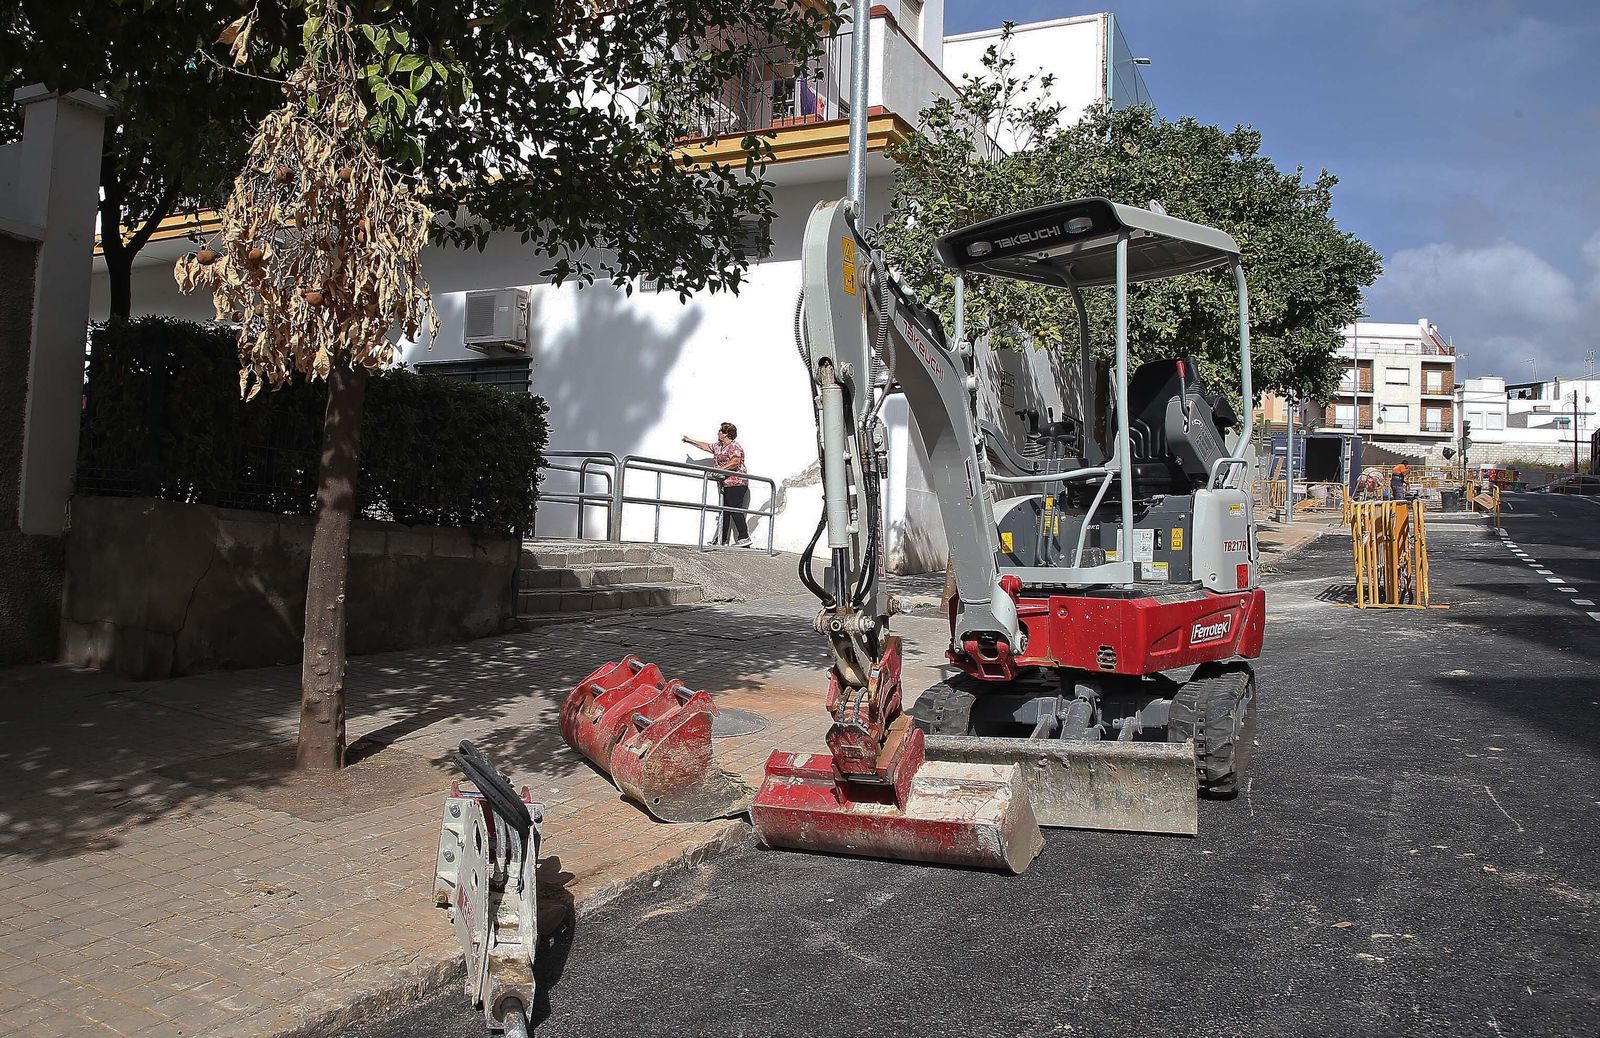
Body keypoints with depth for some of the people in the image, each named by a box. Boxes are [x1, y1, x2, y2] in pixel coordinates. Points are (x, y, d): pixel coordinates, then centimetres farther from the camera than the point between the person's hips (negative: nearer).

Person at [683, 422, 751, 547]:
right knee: (725, 511, 8)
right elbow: (706, 446, 34)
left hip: (736, 483, -10)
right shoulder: (719, 446, 20)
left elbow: (735, 462, -23)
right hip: (727, 485, 10)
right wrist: (690, 441, 37)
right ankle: (722, 540, 10)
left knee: (735, 510, -15)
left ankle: (744, 538, -17)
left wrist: (720, 469, -24)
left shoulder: (734, 446, -9)